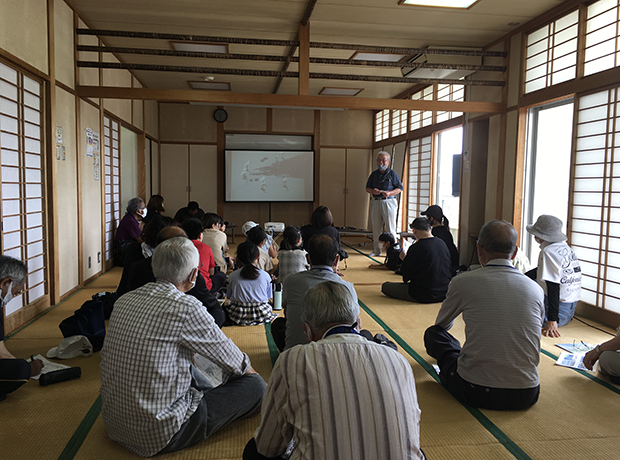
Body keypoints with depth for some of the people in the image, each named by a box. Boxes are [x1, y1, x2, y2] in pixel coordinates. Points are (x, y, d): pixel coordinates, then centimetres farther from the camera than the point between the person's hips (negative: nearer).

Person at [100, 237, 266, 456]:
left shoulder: (125, 300, 0)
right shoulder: (186, 308, -21)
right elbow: (226, 354, -6)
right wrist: (247, 367, 18)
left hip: (113, 422, 8)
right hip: (158, 434, -8)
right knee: (255, 384, 0)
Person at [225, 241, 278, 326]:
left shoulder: (233, 276, -4)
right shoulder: (265, 275, -3)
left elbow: (228, 296, 9)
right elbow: (268, 297, 8)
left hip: (238, 316, -1)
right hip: (261, 315, 2)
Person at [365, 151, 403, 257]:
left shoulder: (392, 173, 3)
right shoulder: (374, 174, 16)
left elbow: (400, 188, 0)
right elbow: (367, 188, 17)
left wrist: (390, 193, -17)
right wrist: (373, 191, -5)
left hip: (389, 202, -5)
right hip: (376, 202, 5)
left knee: (390, 227, -6)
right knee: (376, 227, 6)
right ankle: (376, 250, 14)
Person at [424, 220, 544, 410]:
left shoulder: (463, 282, -7)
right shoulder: (536, 289, 2)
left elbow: (442, 324, 15)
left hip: (477, 393, -4)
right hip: (526, 397, 5)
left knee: (433, 333, 20)